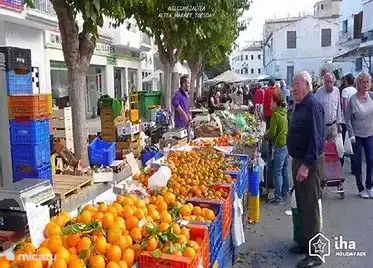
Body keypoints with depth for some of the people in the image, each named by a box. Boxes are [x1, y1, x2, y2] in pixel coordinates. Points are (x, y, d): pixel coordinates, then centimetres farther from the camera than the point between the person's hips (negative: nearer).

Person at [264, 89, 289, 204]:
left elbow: (272, 133, -16)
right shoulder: (284, 112, 9)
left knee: (277, 172, -4)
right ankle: (285, 191, 31)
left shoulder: (275, 114, -17)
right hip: (287, 143, 9)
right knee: (284, 169, 19)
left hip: (280, 146, -9)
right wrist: (269, 132, 17)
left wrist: (266, 135, 3)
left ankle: (277, 197, 0)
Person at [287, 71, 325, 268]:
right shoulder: (300, 105, 13)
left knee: (310, 206, -3)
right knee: (302, 204, 18)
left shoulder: (312, 105, -17)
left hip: (309, 163, -10)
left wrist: (306, 164, -28)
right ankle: (305, 242, 32)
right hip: (299, 160, 10)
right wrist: (298, 162, 18)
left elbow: (316, 138, -24)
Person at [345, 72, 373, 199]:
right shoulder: (353, 99, -11)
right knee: (357, 162, 5)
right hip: (357, 135, -3)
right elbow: (347, 118, -8)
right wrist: (351, 134, -12)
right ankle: (361, 188, 20)